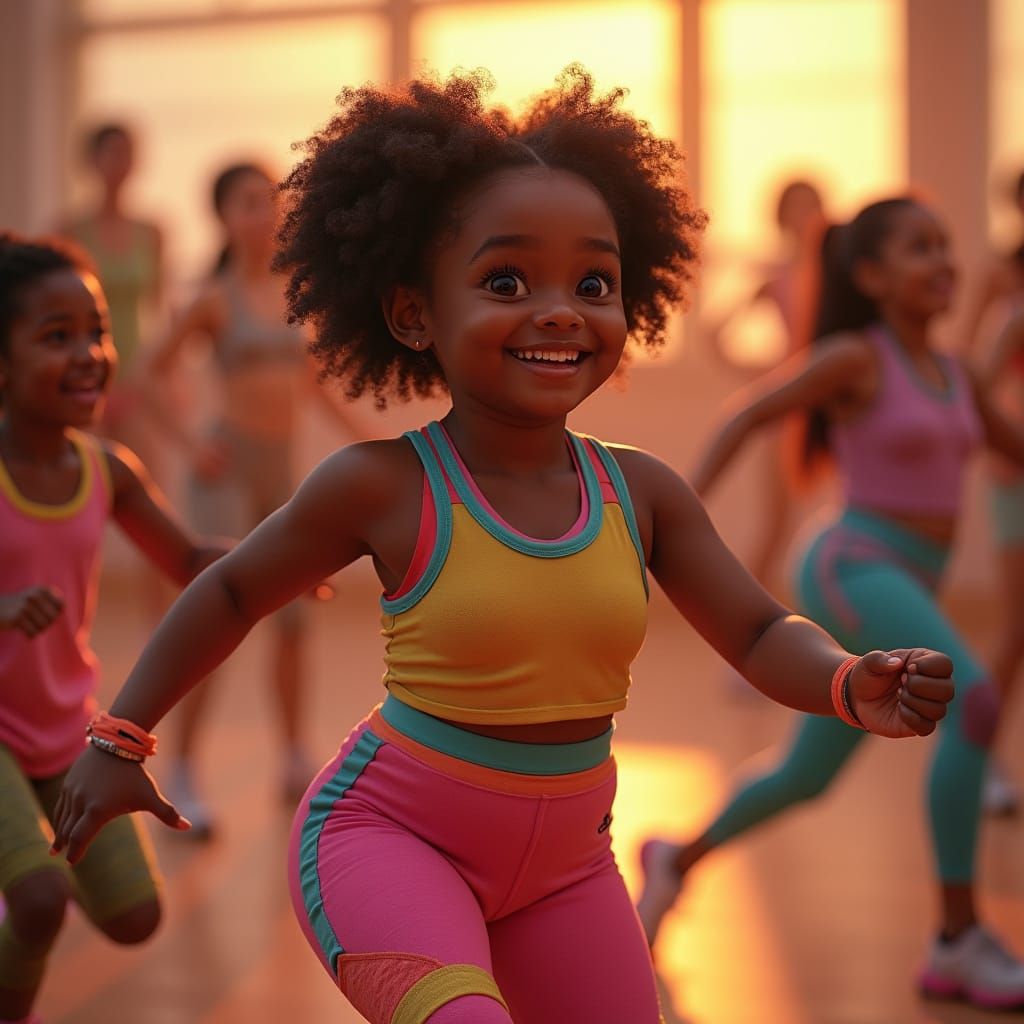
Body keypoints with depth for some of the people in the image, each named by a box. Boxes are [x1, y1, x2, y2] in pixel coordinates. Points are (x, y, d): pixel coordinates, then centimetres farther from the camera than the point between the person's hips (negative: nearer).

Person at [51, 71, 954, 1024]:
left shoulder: (641, 492, -5)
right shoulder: (384, 486, -15)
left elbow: (761, 635, -2)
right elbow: (231, 593, -1)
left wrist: (852, 684, -24)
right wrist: (121, 736, 3)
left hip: (565, 860, 5)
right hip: (391, 836, -5)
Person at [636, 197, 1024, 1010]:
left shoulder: (951, 373, 15)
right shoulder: (853, 356, -5)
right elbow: (748, 417, -3)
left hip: (904, 590, 8)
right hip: (852, 573, -8)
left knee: (809, 777, 16)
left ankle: (681, 861, 40)